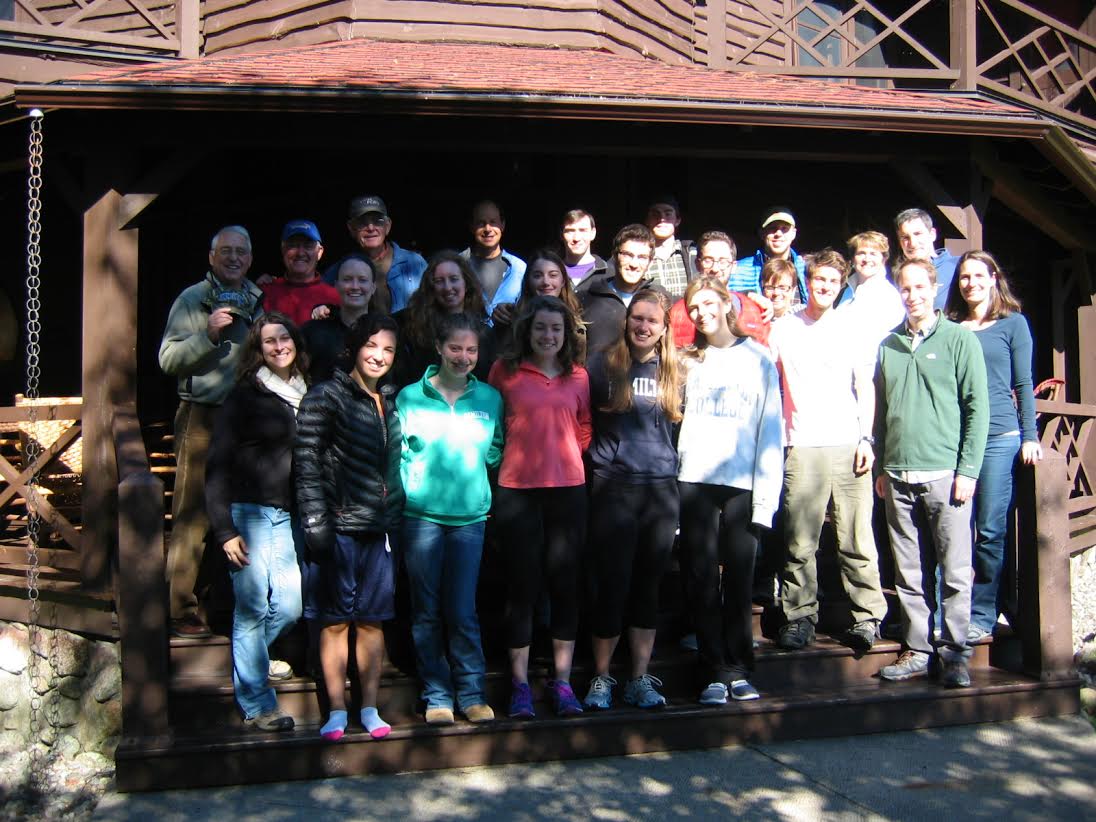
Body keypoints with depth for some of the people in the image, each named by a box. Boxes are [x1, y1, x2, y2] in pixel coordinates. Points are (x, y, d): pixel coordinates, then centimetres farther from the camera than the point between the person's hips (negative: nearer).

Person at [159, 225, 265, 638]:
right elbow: (168, 359, -6)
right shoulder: (191, 300, 3)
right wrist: (208, 334, -16)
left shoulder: (260, 300, 16)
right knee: (192, 515, -4)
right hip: (202, 418, -4)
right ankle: (183, 610, 2)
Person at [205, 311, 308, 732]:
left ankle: (244, 660, 31)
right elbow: (218, 465, -5)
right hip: (251, 511, -5)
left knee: (289, 607, 4)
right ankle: (257, 704, 10)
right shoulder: (245, 396, -2)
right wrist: (225, 529, -11)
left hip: (290, 516, 5)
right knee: (252, 608, -2)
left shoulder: (306, 395, 14)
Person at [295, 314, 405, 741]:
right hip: (339, 525, -5)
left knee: (372, 619, 9)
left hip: (379, 527, 5)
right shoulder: (325, 397, -4)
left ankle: (370, 709, 17)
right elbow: (306, 462, -8)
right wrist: (315, 521, -14)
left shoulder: (390, 402, 14)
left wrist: (396, 517, 14)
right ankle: (336, 712, 11)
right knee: (336, 619, 3)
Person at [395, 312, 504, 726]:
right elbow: (397, 454, 3)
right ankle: (436, 696, 16)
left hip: (469, 515, 1)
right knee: (427, 610, 5)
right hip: (421, 514, -1)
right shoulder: (410, 397, 1)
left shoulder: (489, 398, 7)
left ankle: (471, 693, 14)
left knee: (463, 611, 2)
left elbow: (496, 452, 13)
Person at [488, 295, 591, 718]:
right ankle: (520, 684, 15)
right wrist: (523, 451, 6)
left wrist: (562, 453, 4)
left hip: (568, 488, 2)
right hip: (516, 489, -2)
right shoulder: (505, 371, 1)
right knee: (522, 584, 3)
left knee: (565, 583, 6)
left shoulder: (578, 376, 7)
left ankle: (562, 681, 18)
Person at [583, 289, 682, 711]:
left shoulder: (673, 371, 10)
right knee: (612, 584, -2)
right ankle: (601, 678, 13)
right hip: (613, 486, -3)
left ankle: (640, 680, 18)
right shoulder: (602, 364, 1)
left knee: (648, 586, 9)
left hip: (662, 488, 3)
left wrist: (675, 469, 9)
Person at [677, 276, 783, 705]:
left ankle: (739, 670, 13)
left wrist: (766, 496, -6)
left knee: (738, 581, 3)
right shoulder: (689, 361, 15)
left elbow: (770, 430, 2)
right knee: (703, 581, 1)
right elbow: (673, 420, 9)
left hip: (742, 484, -1)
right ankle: (715, 672, 8)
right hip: (694, 481, 2)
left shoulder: (758, 359, 8)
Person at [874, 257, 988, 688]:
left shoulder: (959, 339, 1)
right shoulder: (888, 345, 13)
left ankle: (954, 652, 9)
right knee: (909, 572, 8)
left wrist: (968, 469, -9)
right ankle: (917, 649, 17)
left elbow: (977, 406, -3)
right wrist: (881, 466, 13)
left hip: (945, 475, -4)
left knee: (954, 570, -1)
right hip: (899, 477, 4)